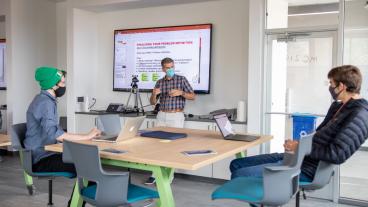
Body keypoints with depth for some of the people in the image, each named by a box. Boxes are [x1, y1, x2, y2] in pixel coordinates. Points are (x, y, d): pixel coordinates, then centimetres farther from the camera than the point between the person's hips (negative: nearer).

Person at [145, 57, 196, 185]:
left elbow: (193, 97, -2)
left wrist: (180, 92, -20)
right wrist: (154, 94, -12)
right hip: (161, 116, 4)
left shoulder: (181, 79, 0)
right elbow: (153, 102, 10)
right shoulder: (159, 82, 10)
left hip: (176, 116, -4)